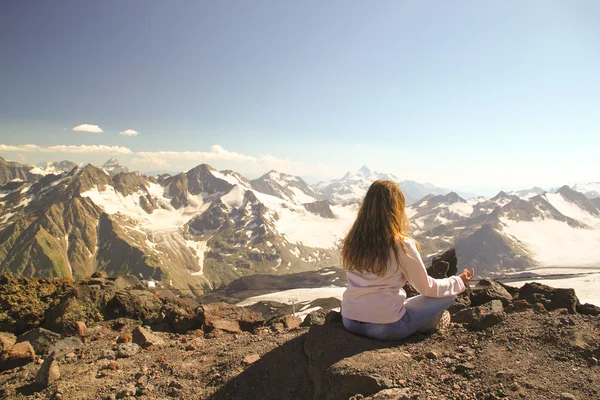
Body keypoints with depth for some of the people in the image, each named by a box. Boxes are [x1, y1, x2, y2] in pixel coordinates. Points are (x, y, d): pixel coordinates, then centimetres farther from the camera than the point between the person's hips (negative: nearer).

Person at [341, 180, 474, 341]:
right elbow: (427, 288, -2)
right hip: (385, 327, -5)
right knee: (448, 294, 10)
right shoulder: (401, 244, -15)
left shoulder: (352, 240, -1)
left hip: (349, 322, 6)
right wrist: (459, 282, 16)